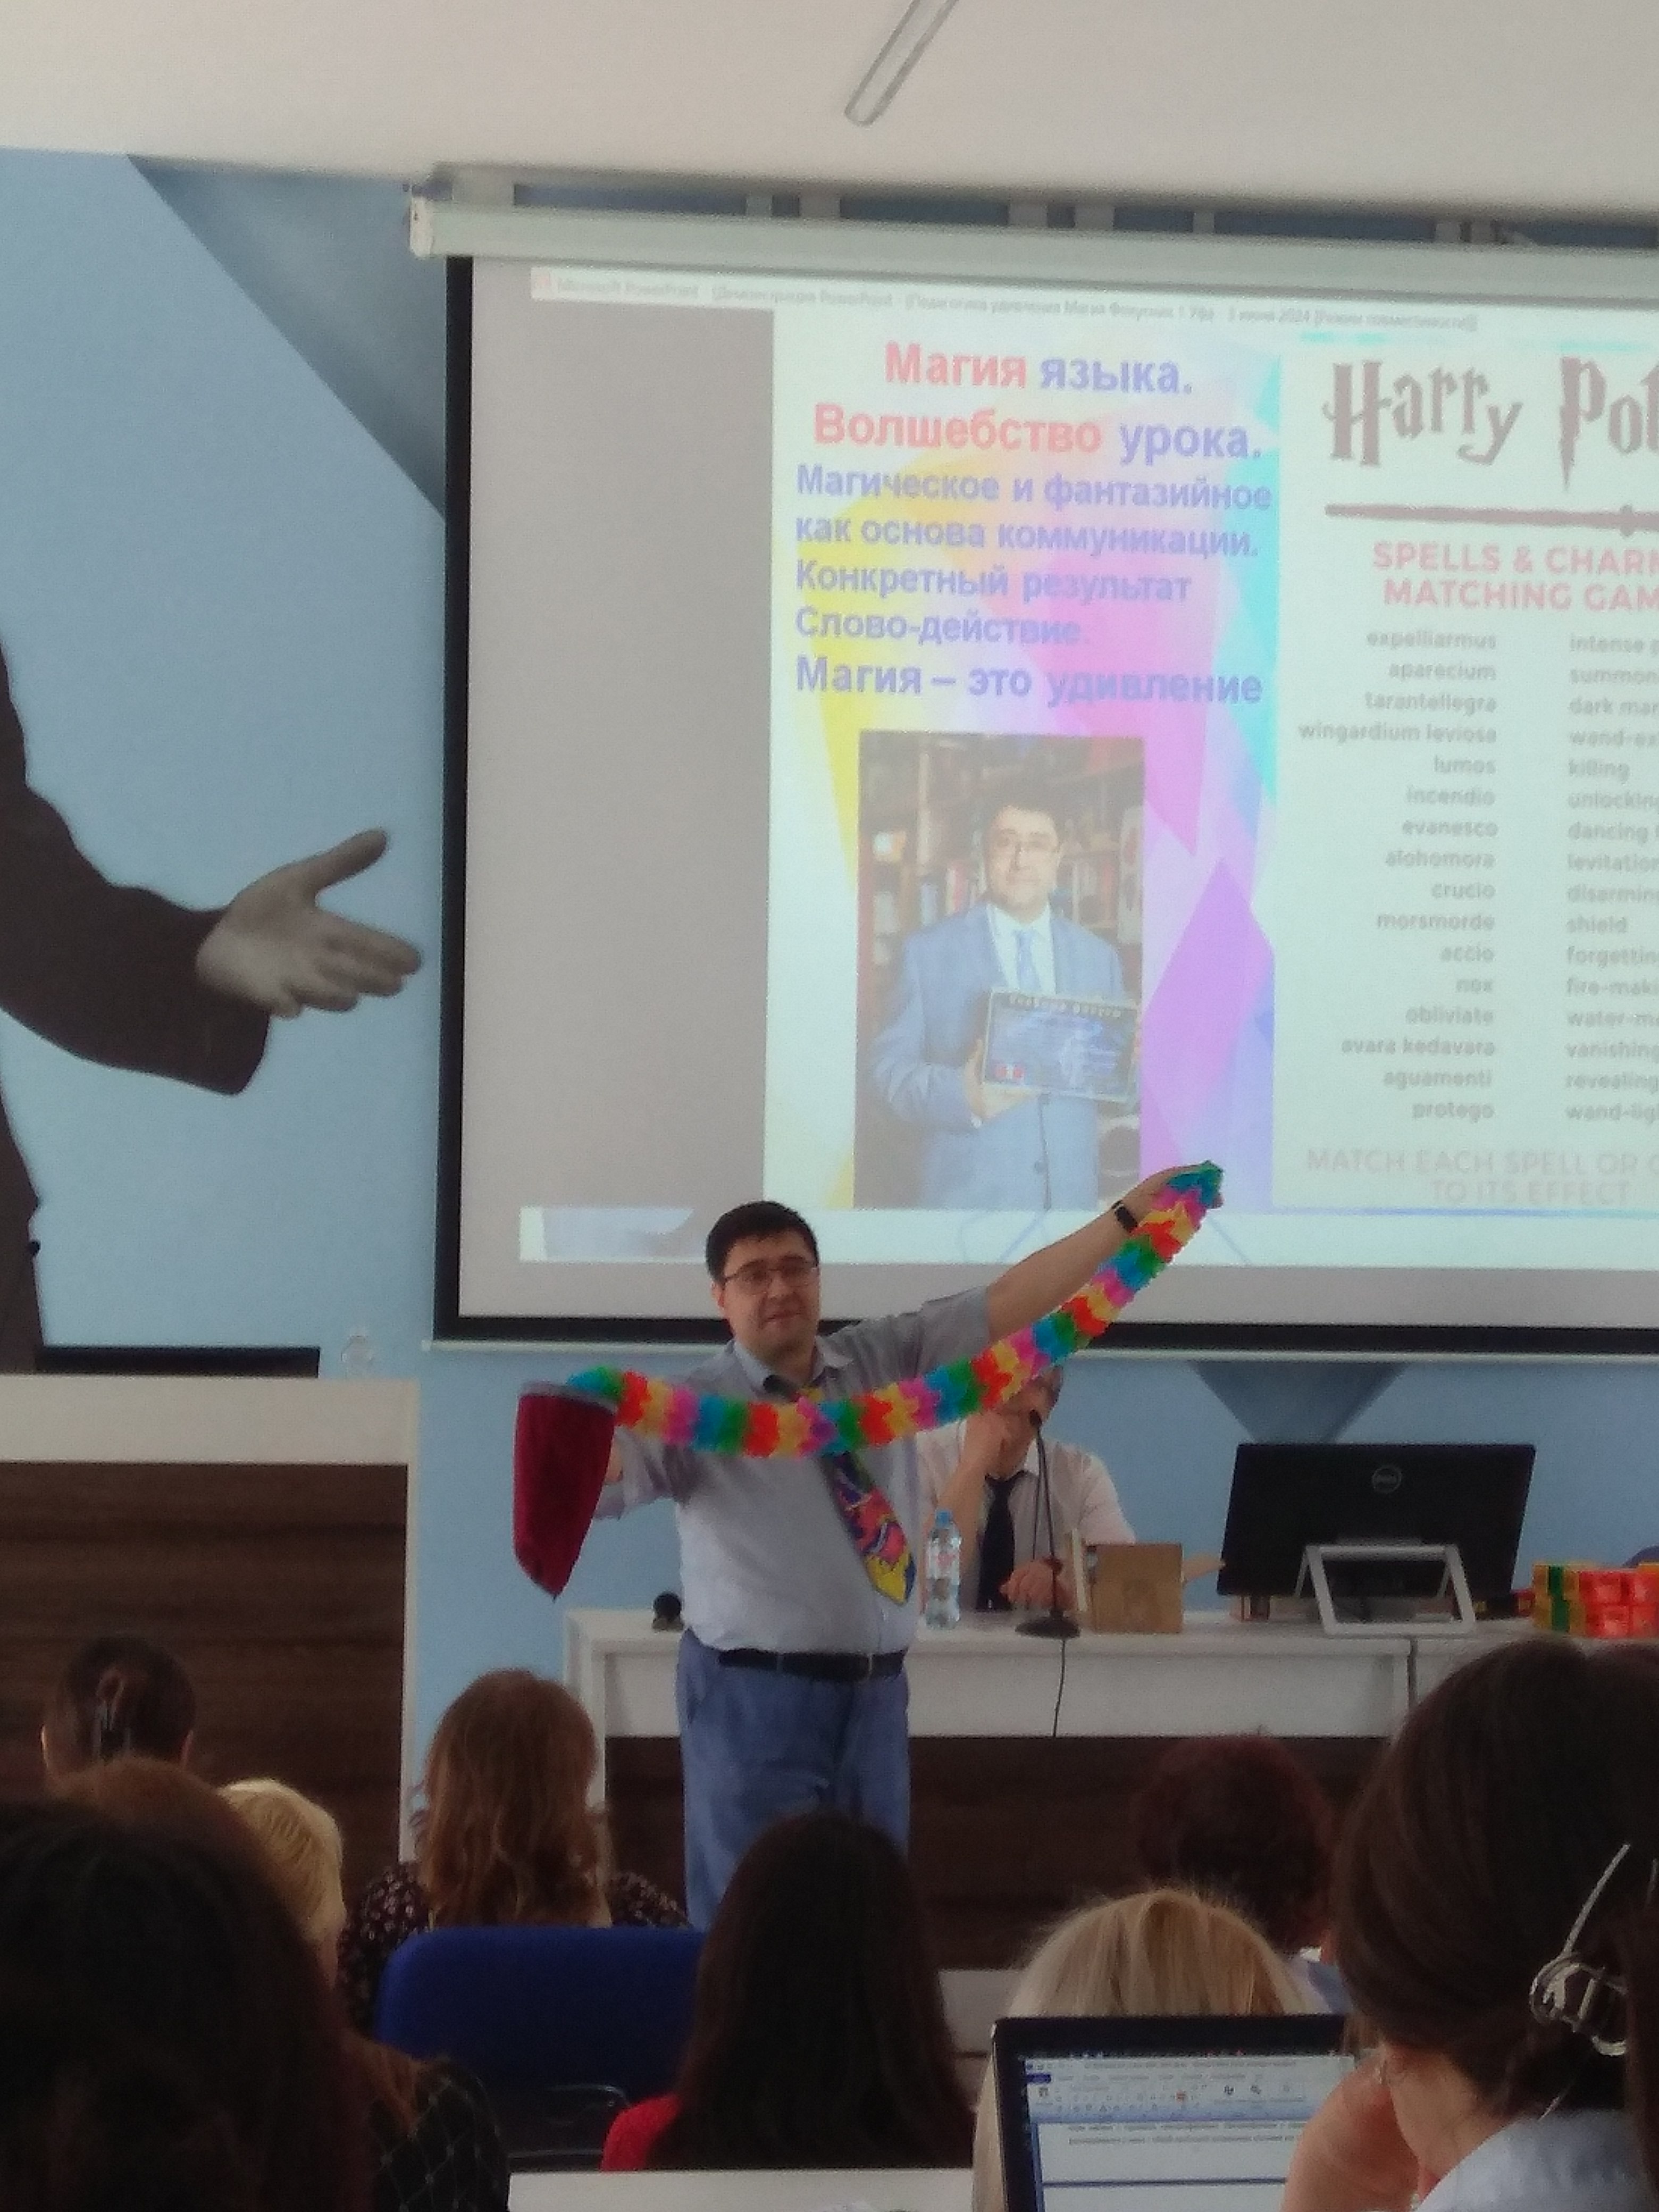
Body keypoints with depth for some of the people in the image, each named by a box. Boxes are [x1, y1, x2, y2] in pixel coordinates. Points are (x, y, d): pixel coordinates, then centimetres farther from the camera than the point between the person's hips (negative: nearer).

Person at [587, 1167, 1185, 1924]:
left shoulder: (887, 1360, 8)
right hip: (755, 1695, -5)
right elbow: (599, 1470, -21)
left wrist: (1127, 1217, 0)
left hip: (875, 1692, 5)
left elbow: (1006, 1305, 6)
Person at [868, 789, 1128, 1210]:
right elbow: (890, 1065, -3)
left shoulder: (1098, 958, 13)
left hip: (1071, 1193, 3)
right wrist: (961, 1095, -20)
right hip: (969, 1194, -3)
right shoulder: (929, 952, 3)